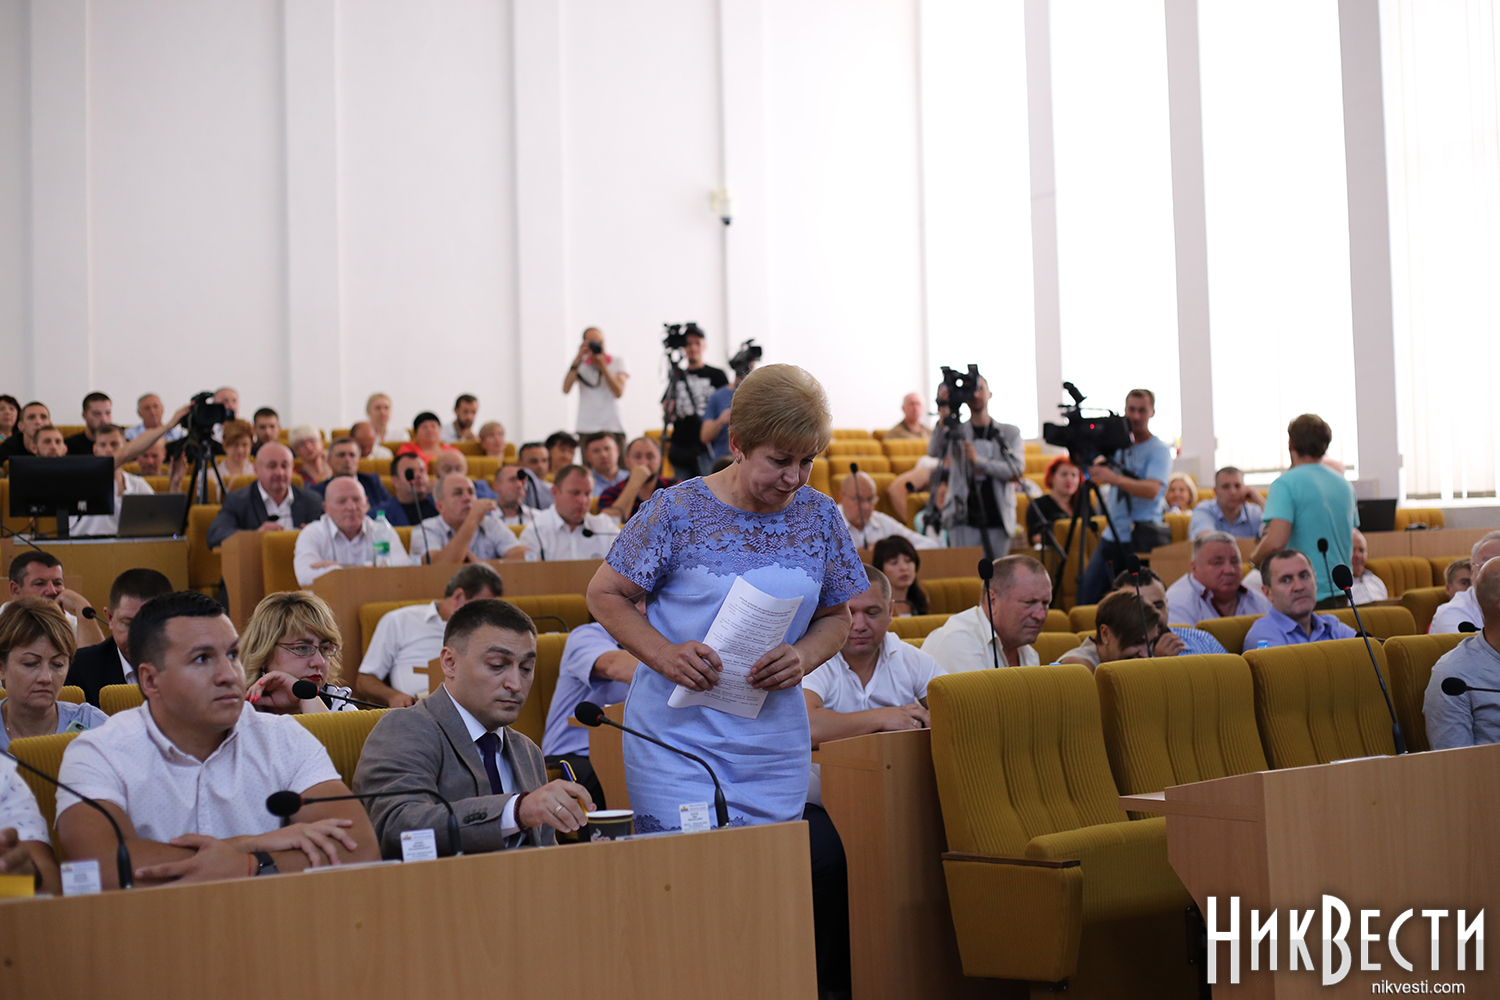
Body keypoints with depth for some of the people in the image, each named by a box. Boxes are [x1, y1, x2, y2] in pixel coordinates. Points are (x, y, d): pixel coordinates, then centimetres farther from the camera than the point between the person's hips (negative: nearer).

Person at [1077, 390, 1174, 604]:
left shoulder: (1159, 449, -5)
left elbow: (1152, 489, -21)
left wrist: (1113, 478, -36)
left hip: (1143, 537, -6)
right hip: (1112, 535, 6)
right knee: (1087, 591, -1)